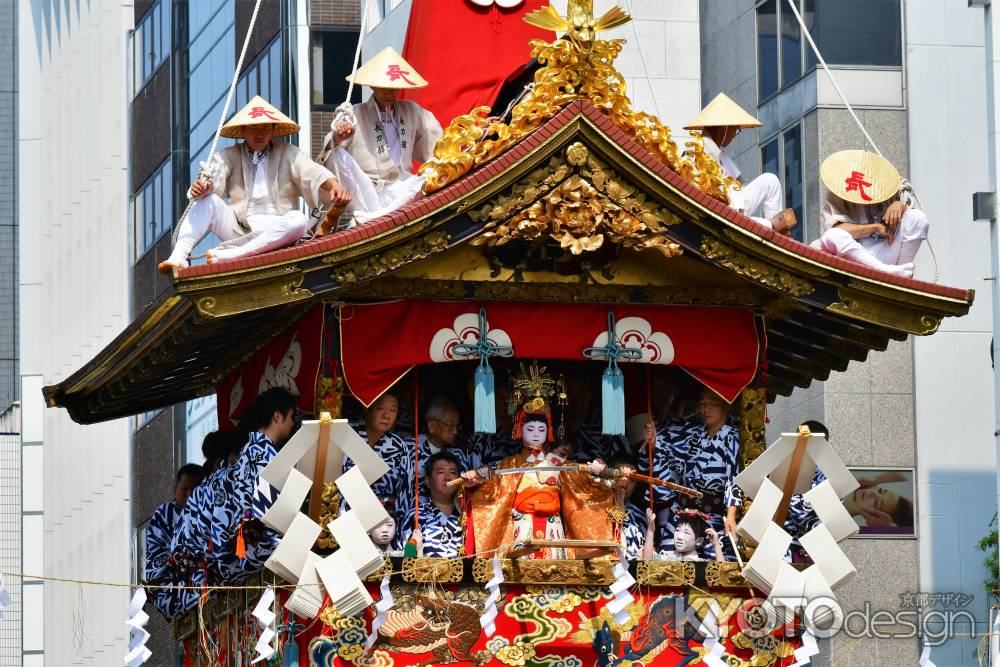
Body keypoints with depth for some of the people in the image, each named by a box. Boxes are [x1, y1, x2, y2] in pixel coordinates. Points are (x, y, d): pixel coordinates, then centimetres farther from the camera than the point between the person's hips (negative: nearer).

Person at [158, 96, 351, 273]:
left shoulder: (288, 154, 9)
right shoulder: (229, 156, 12)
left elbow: (313, 172, -6)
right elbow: (214, 178, -6)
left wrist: (334, 185, -28)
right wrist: (204, 187, -31)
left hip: (274, 233, -1)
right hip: (238, 231, 1)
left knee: (298, 221, -33)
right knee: (208, 201, -20)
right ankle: (178, 257, -37)